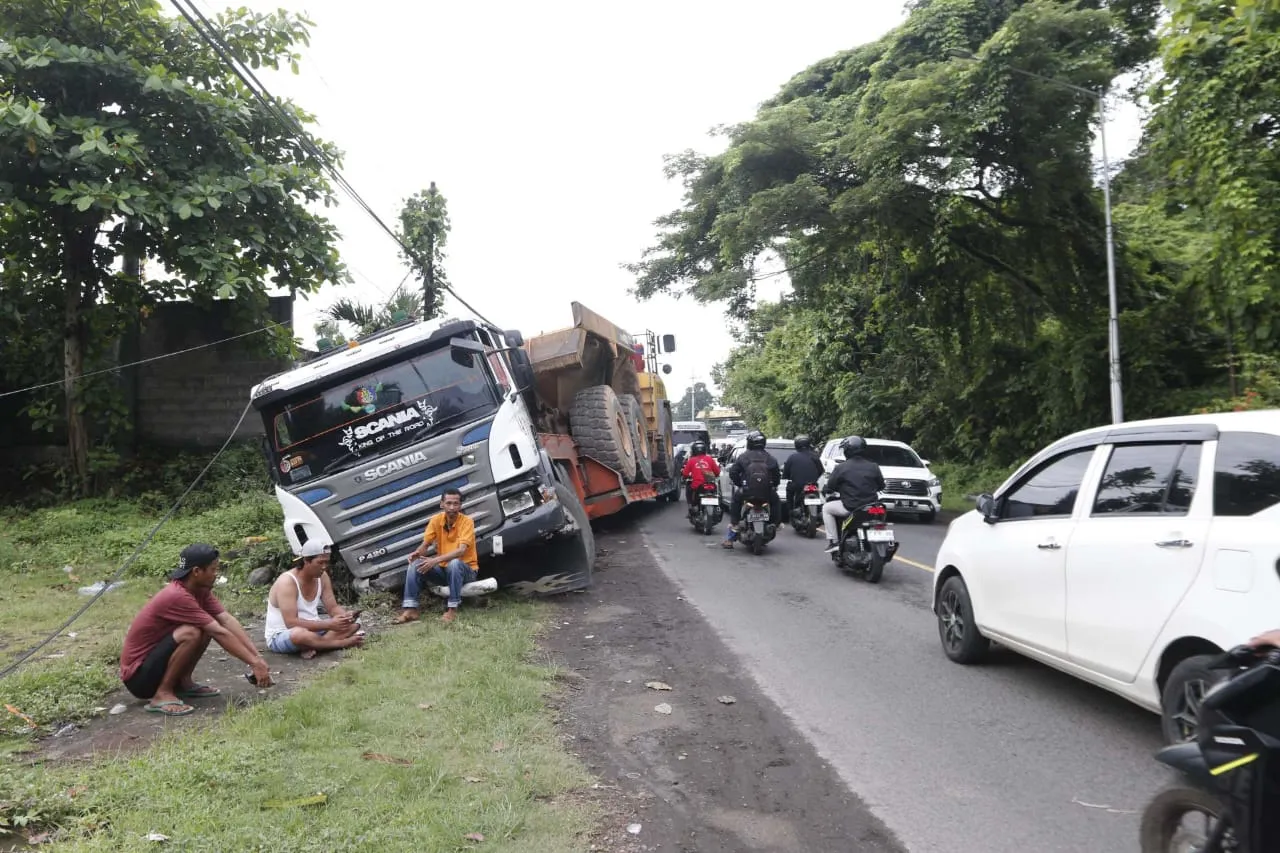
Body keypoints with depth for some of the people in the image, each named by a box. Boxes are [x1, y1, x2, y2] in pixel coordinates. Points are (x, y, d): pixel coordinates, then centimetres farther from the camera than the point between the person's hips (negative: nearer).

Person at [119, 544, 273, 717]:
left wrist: (257, 656, -15)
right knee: (191, 633, -29)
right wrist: (254, 663, -24)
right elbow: (220, 633, -27)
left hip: (153, 659, 9)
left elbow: (228, 621, -7)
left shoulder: (200, 590, -1)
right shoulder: (177, 596, -27)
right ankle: (162, 694, -16)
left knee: (208, 627, 0)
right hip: (138, 675, -9)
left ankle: (183, 683, 7)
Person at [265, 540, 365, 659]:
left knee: (353, 624, -8)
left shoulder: (322, 577, -2)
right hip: (281, 636, -7)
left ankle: (313, 647, -26)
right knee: (299, 634, -42)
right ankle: (344, 643, -24)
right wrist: (329, 624, -34)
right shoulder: (287, 582, -23)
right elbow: (291, 623, -31)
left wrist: (345, 616, -24)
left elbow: (333, 608, 1)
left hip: (312, 629, 8)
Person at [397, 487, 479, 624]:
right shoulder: (436, 520, -3)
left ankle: (452, 609, -31)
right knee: (415, 564, -18)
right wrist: (417, 553, -27)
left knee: (454, 563, -38)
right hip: (443, 569, 5)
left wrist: (436, 560, -41)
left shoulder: (467, 522, -17)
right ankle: (410, 609, -24)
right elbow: (425, 545, -2)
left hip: (465, 569, -5)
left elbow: (461, 550, -29)